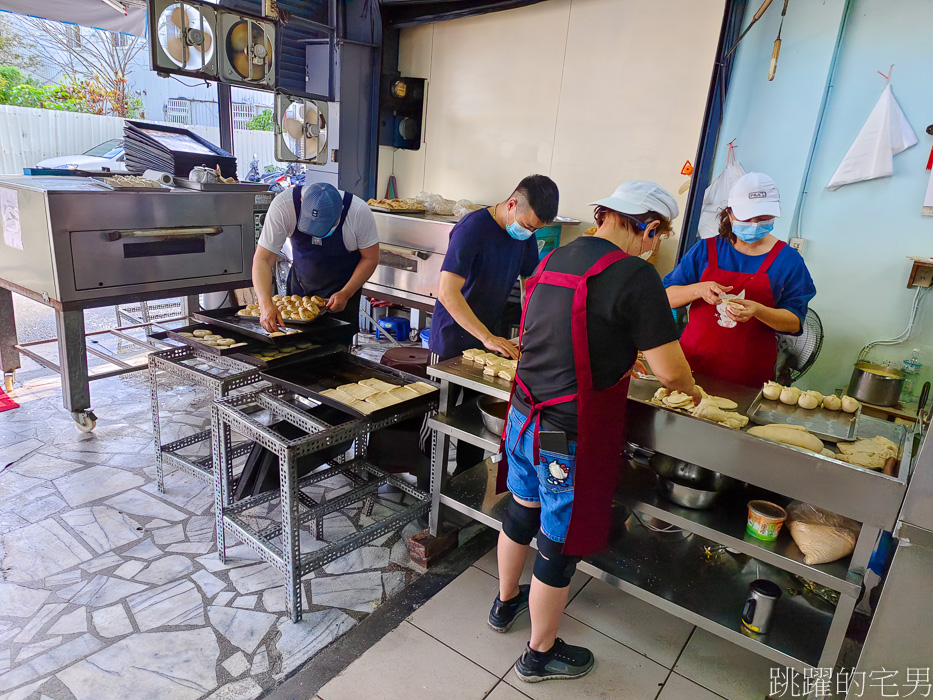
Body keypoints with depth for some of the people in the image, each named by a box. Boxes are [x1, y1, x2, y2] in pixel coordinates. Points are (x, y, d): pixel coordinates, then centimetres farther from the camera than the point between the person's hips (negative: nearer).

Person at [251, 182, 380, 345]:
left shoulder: (359, 212, -27)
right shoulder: (282, 206, -26)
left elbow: (370, 258, -12)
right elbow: (262, 259, -24)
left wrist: (345, 294, -20)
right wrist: (266, 305, -38)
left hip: (343, 289, -1)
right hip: (300, 285, 2)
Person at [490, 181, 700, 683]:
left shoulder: (552, 260, 5)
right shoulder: (634, 275, -19)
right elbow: (670, 370, -16)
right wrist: (690, 388, 7)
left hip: (525, 416, 8)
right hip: (573, 437, -7)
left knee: (522, 509, 27)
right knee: (560, 544, 12)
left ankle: (506, 603, 52)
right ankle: (541, 654, 35)